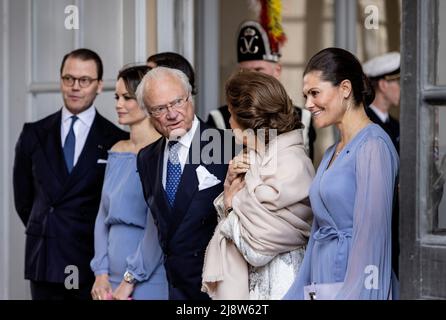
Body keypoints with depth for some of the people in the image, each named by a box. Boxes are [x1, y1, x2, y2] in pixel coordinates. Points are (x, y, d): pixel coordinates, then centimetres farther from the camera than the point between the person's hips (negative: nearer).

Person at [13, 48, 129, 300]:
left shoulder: (117, 141, -4)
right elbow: (23, 196, 14)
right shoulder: (34, 134, 7)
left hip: (93, 263, -3)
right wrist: (44, 232, 12)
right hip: (44, 262, 3)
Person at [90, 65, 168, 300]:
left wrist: (129, 281, -13)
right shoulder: (117, 151, 12)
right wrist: (102, 274, 1)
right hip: (111, 281, 6)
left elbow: (157, 225, -15)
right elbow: (103, 216, 12)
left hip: (149, 280, -6)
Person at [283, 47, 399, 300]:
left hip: (354, 289, -8)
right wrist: (297, 294, 13)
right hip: (320, 287, 8)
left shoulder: (373, 146, -11)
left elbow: (371, 237, -17)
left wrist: (355, 294, -21)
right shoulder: (332, 154, 16)